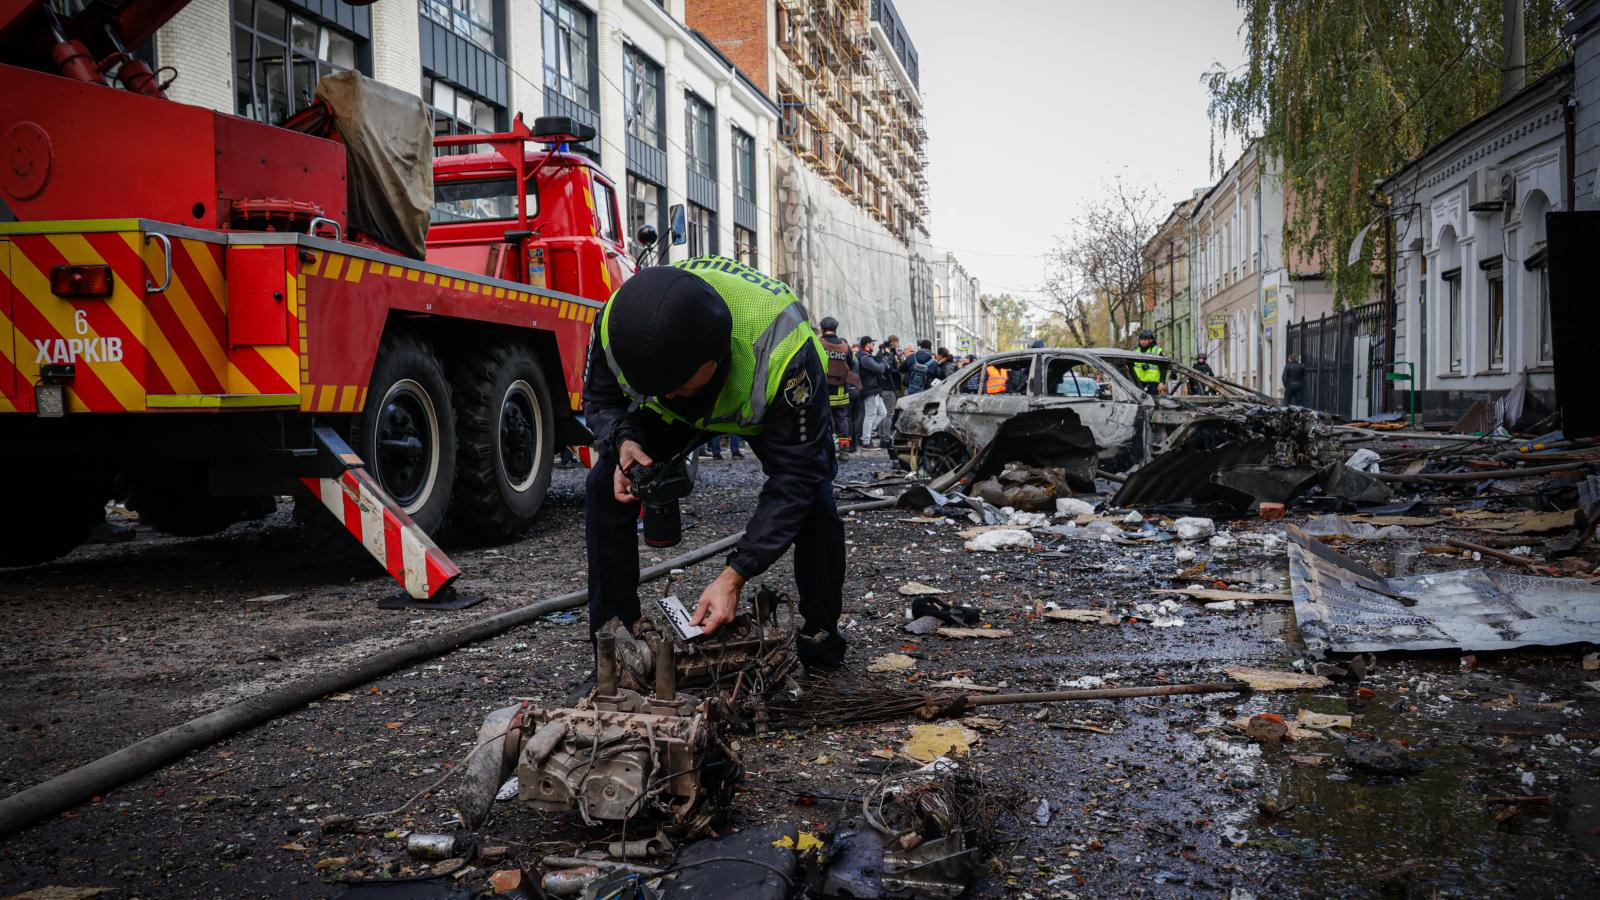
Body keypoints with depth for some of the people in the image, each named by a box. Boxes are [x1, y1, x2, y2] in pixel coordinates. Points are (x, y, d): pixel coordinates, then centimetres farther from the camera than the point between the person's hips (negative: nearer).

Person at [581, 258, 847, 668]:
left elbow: (793, 478, -39)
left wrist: (734, 576, -44)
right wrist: (623, 442, -37)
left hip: (771, 400, -3)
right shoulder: (616, 323, -36)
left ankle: (821, 639, 1)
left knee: (813, 499, -22)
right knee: (605, 487, -13)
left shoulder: (781, 352, -46)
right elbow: (600, 399, -13)